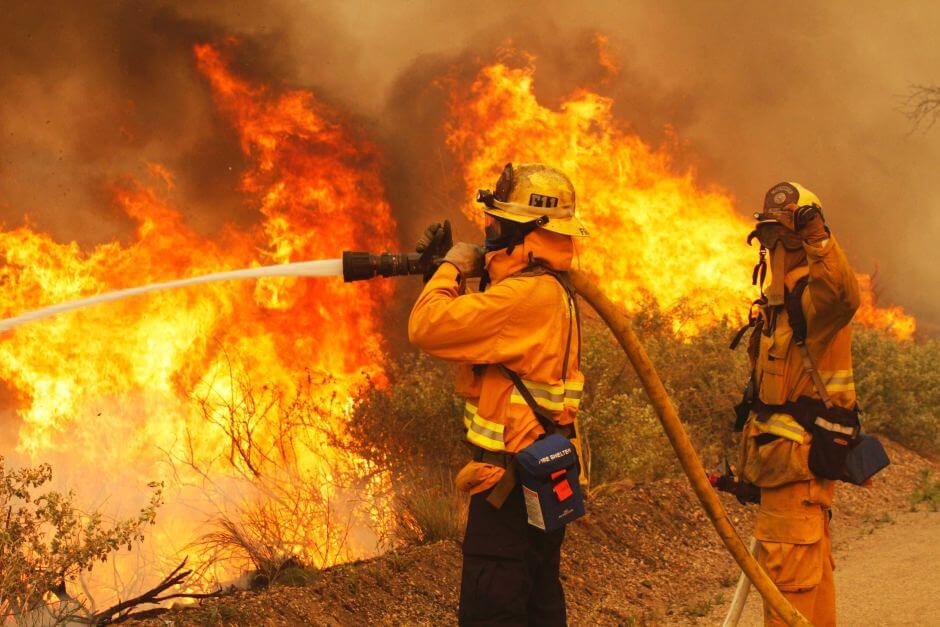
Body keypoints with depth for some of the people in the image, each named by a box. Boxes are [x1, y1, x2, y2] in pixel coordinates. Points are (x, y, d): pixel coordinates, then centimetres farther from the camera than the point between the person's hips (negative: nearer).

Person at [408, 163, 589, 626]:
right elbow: (467, 333, 22)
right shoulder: (551, 289, 12)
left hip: (514, 480, -11)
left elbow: (428, 328, -25)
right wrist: (450, 272, 11)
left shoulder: (527, 295, -21)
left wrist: (451, 269, -8)